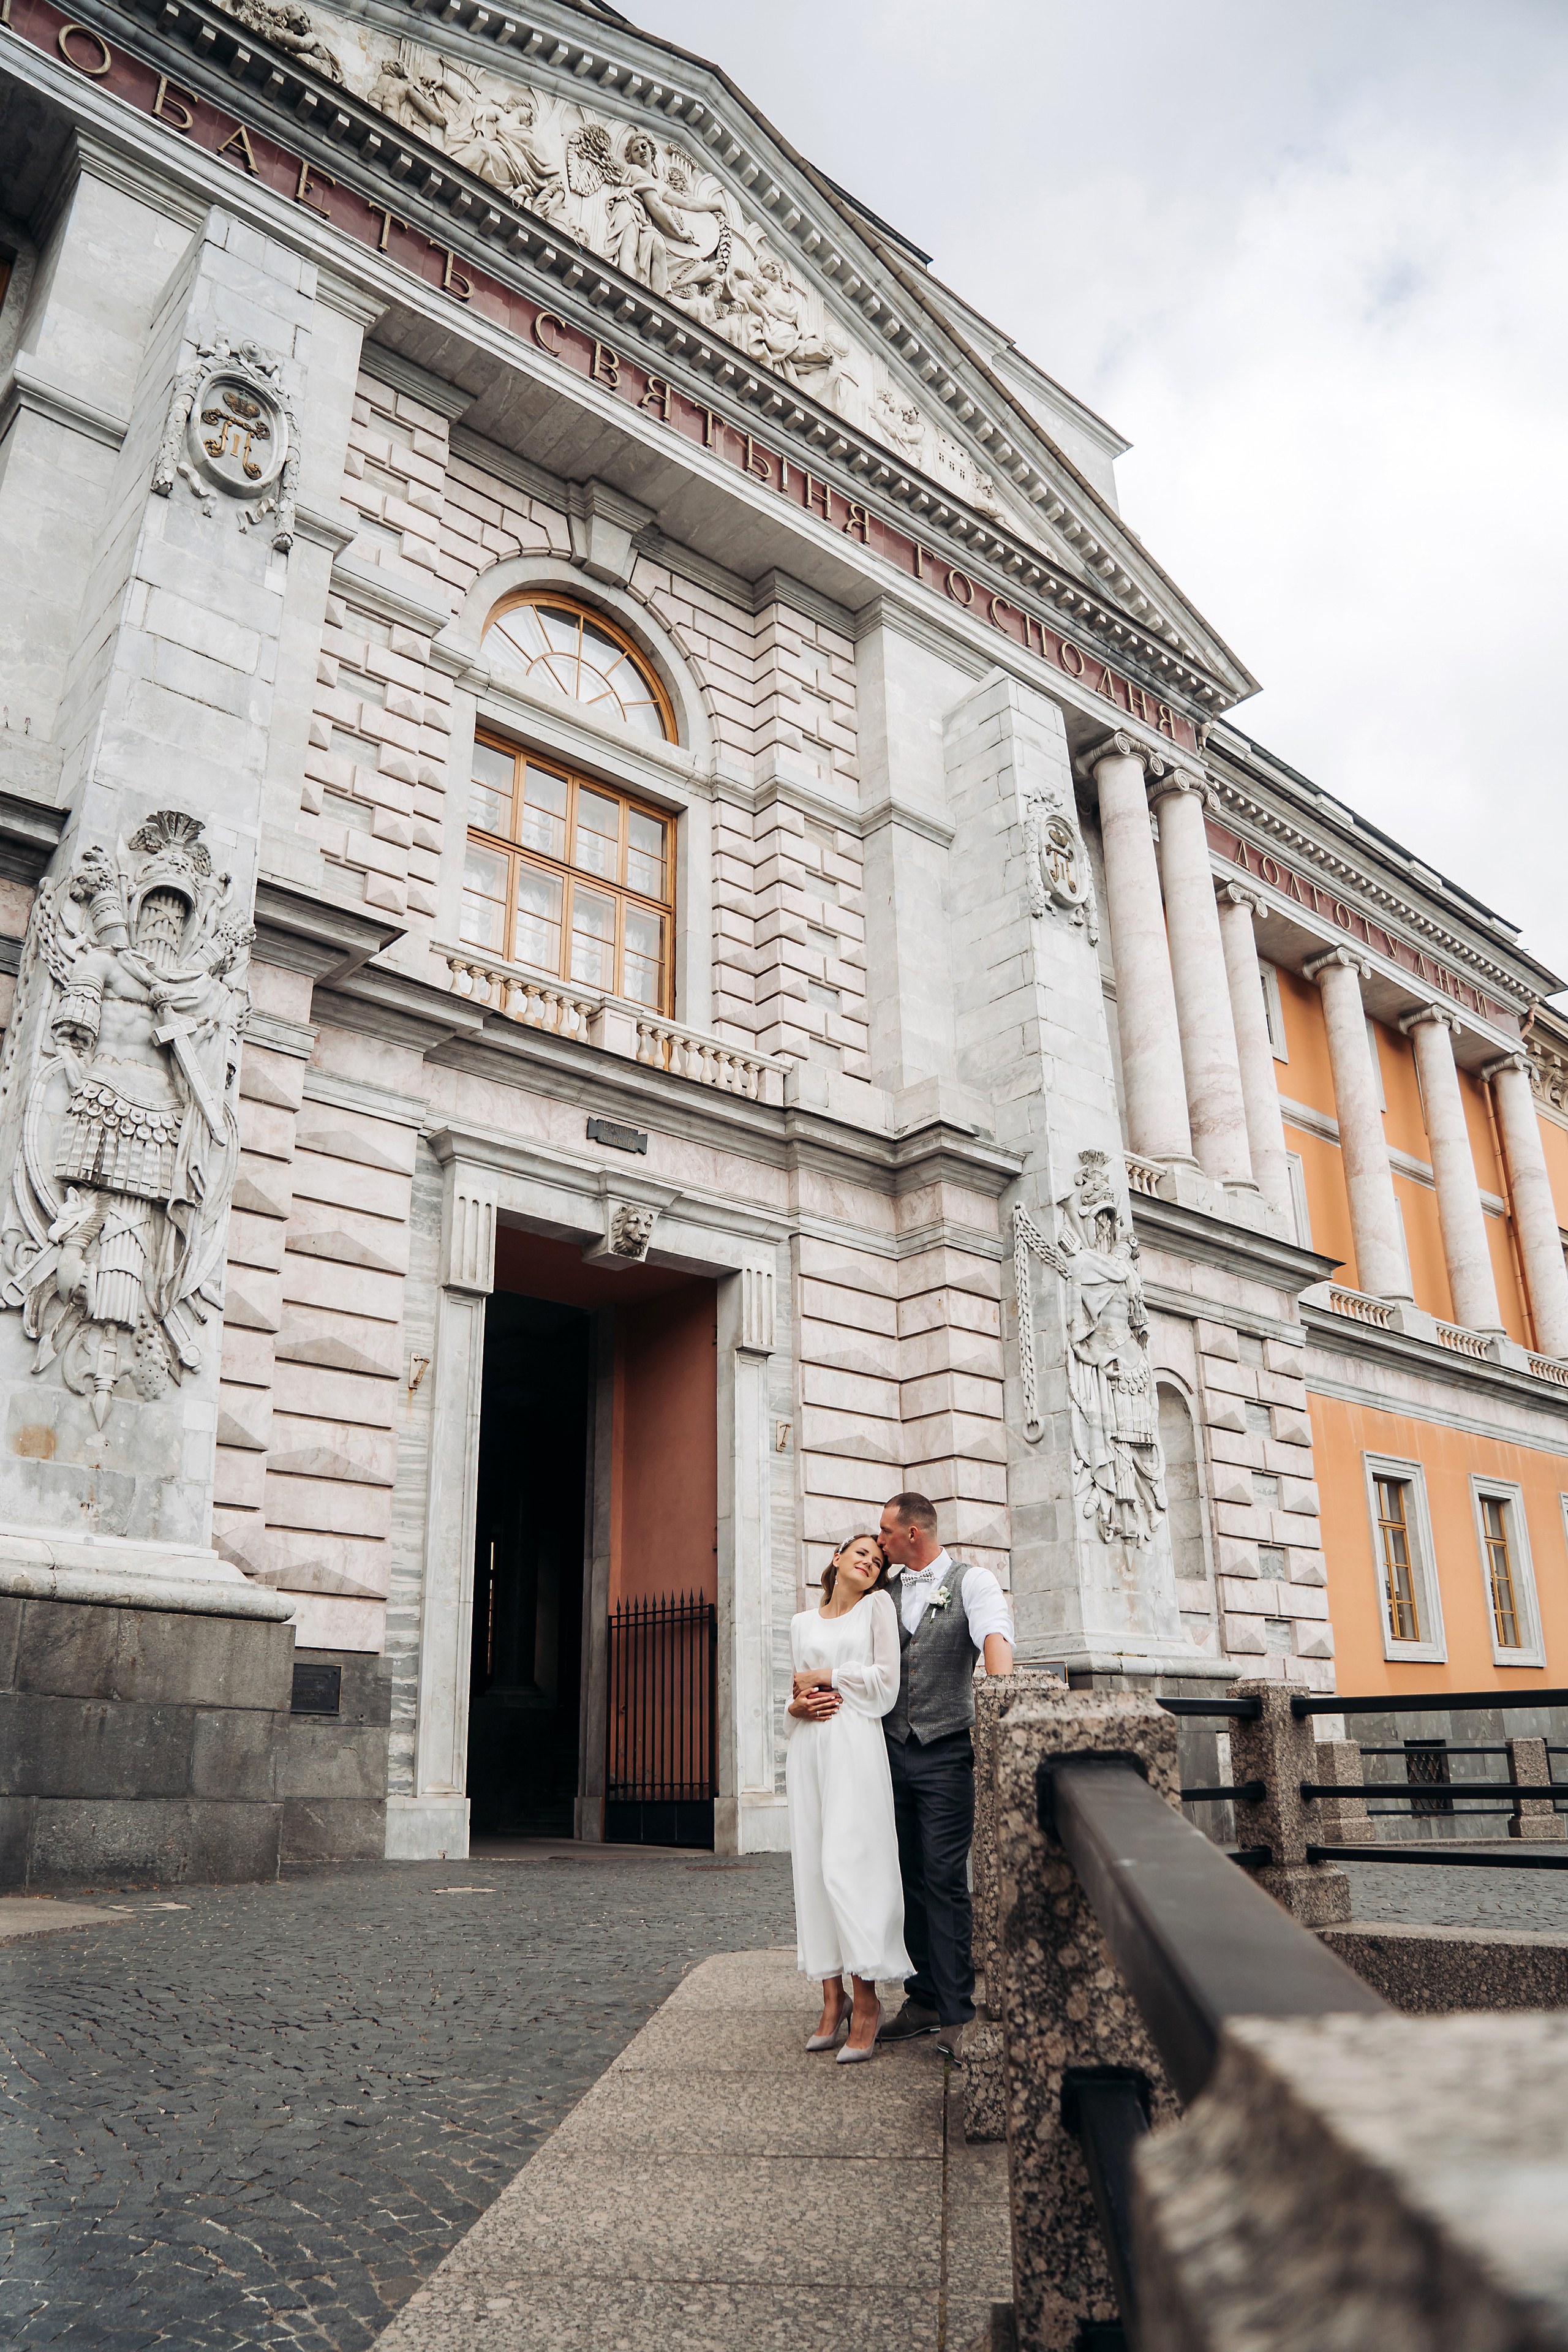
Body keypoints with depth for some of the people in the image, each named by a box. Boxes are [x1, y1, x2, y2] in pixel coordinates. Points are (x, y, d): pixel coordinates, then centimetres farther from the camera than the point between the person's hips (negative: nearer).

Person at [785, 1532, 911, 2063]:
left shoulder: (877, 1606, 8)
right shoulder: (803, 1622, 19)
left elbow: (885, 1681, 0)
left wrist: (825, 1675, 2)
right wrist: (799, 1705, -1)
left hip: (855, 1741, -4)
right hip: (808, 1746, 4)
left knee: (846, 1863, -12)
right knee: (812, 1865, 0)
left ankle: (866, 2000, -6)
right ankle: (833, 1996, 7)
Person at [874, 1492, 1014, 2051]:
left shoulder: (972, 1581, -3)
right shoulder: (885, 1591, 12)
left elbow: (996, 1638, -20)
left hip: (946, 1753, -5)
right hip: (892, 1750, 5)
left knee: (945, 1880, -5)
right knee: (908, 1879, 9)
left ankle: (957, 2010, 3)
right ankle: (924, 1999, 19)